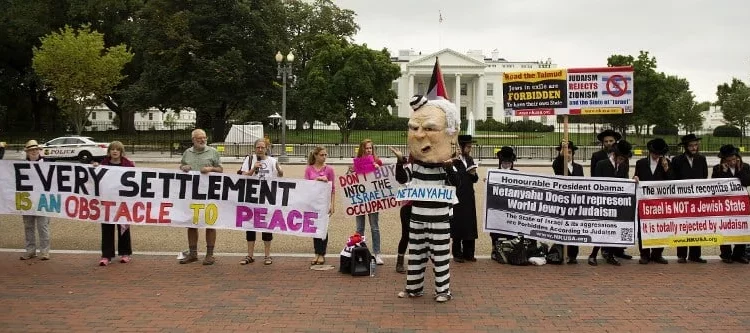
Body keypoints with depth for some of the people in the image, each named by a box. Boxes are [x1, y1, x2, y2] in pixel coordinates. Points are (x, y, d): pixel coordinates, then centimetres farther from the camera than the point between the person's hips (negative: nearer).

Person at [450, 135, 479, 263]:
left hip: (469, 196, 6)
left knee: (470, 223, 8)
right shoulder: (454, 161, -8)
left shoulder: (470, 160, 12)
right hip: (457, 196, -6)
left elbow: (475, 179, 15)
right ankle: (457, 254, 7)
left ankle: (468, 253, 16)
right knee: (458, 223, -1)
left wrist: (474, 174, -7)